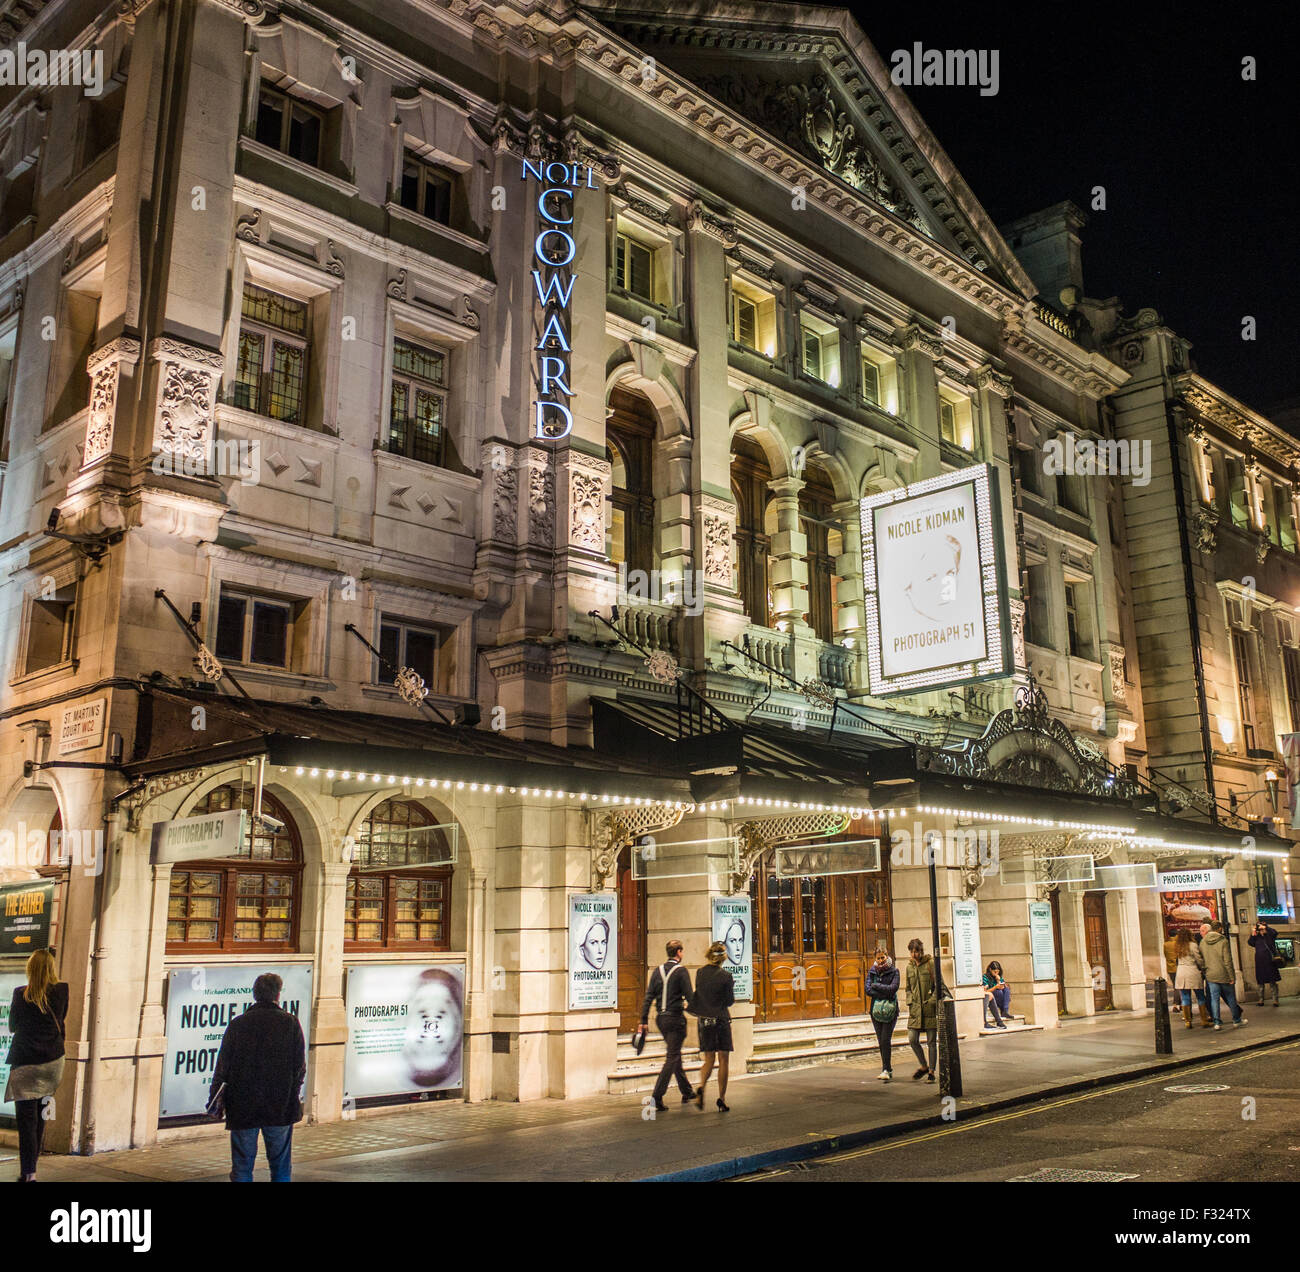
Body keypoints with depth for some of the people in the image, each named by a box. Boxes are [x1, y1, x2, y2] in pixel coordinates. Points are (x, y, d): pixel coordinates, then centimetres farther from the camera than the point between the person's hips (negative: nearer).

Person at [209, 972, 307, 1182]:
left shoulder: (238, 1024, -2)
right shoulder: (290, 1023, -4)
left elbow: (223, 1066, -1)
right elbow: (300, 1067, -2)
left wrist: (214, 1098, 9)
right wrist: (292, 1097, 11)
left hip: (242, 1107, 0)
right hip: (280, 1108, 0)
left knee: (242, 1167, 8)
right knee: (281, 1166, 11)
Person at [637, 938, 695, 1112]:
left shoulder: (657, 971, 6)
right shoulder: (681, 971, -10)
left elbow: (648, 997, 4)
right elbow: (689, 997, -13)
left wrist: (643, 1021, 5)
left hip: (661, 1019, 6)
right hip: (676, 1018, -6)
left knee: (675, 1054, 19)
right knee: (672, 1057, -3)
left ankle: (687, 1092, 32)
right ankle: (657, 1096, -12)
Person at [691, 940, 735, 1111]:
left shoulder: (700, 974, -1)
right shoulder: (725, 976, -10)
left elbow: (696, 997, 9)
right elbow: (730, 1001, -4)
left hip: (704, 1020, 3)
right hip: (721, 1019, -3)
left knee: (709, 1059, 11)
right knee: (724, 1060, 7)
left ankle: (701, 1088, -15)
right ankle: (721, 1100, 7)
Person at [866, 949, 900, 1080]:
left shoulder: (894, 971, 0)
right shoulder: (872, 972, 8)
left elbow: (893, 988, -13)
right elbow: (868, 990, -4)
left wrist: (876, 986, -8)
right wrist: (886, 994, -12)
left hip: (890, 1009, -3)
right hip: (876, 1009, 3)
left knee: (886, 1039, -14)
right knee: (881, 1041, 4)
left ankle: (886, 1070, -13)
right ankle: (888, 1070, 14)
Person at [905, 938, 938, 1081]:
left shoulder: (930, 963, -5)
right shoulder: (909, 967, 11)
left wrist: (932, 1001, -12)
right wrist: (910, 1001, 5)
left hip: (930, 1009, -4)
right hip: (915, 1009, 4)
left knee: (931, 1041, 2)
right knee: (912, 1039, -2)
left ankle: (931, 1071, 13)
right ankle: (924, 1067, 18)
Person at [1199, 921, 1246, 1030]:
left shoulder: (1203, 942, 3)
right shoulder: (1223, 941, -12)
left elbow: (1202, 960, 7)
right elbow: (1227, 961, -13)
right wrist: (1232, 977, -9)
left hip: (1210, 976, 3)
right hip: (1224, 975, -3)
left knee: (1214, 998, 5)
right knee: (1230, 998, 11)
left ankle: (1217, 1022, 3)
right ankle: (1236, 1020, 21)